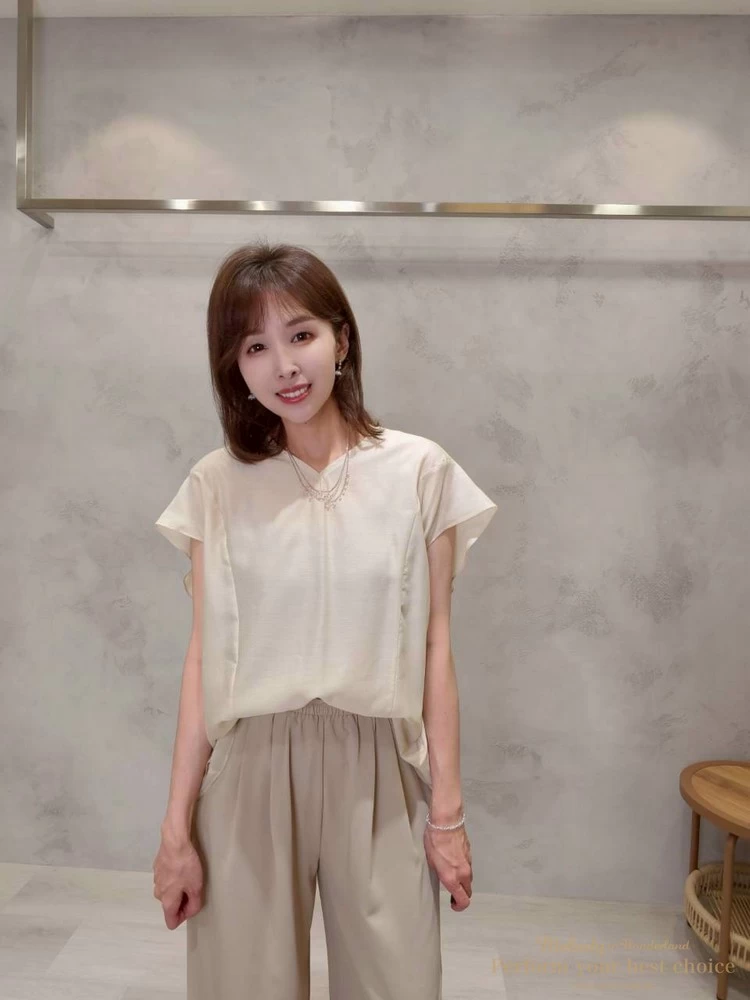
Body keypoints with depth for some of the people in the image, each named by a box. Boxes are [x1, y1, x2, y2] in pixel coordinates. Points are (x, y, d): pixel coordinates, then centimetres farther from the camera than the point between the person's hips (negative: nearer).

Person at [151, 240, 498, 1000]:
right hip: (249, 770, 1)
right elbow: (204, 659, 0)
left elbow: (434, 646, -2)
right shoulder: (217, 485, -2)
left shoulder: (420, 470, -5)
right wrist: (177, 826, 1)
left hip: (377, 770, 0)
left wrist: (448, 811, 1)